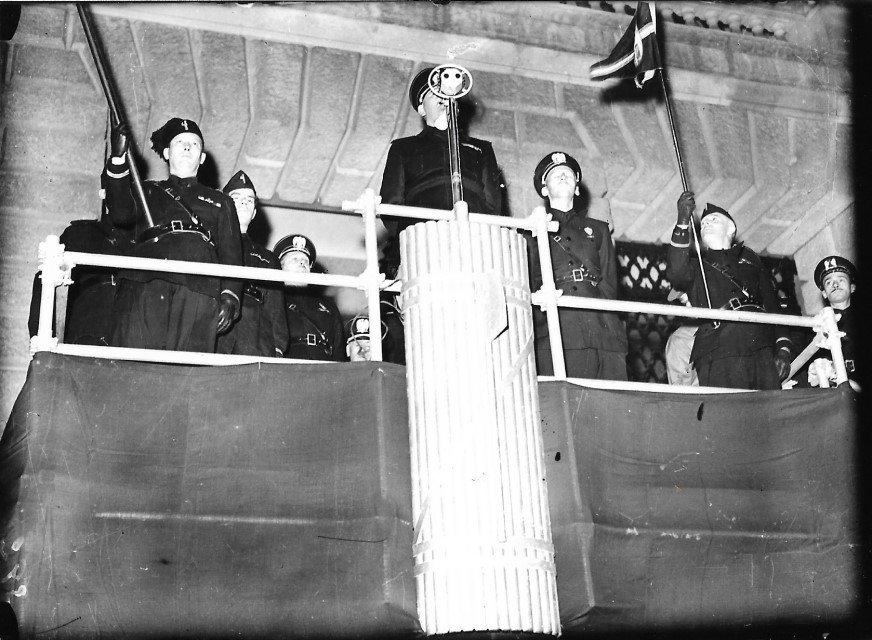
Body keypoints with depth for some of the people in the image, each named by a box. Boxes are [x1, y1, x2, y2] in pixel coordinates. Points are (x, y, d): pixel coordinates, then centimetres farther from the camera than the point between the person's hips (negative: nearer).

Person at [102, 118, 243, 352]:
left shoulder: (219, 201, 30)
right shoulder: (148, 191, 30)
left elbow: (231, 255, 18)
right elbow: (121, 213, 9)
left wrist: (229, 296, 1)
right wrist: (118, 158, 0)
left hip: (199, 291, 0)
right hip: (144, 283, 0)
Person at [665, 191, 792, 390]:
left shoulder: (749, 259, 28)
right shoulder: (697, 266, 23)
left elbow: (772, 304, 22)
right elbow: (676, 273, -3)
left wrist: (783, 350, 8)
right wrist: (683, 222, -7)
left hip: (762, 350, 2)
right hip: (717, 357, -2)